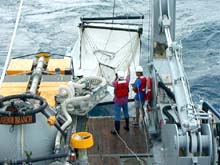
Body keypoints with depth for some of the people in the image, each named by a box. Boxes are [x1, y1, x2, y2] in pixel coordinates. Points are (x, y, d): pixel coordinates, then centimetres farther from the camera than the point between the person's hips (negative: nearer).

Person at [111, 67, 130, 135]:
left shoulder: (116, 83, -22)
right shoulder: (126, 82, -12)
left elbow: (113, 83, 4)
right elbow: (128, 75, 8)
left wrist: (116, 78, 11)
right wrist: (128, 68, 21)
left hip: (118, 102, -4)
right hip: (125, 101, 4)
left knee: (117, 115, 1)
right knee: (126, 113, 21)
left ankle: (117, 130, 6)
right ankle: (127, 126, 35)